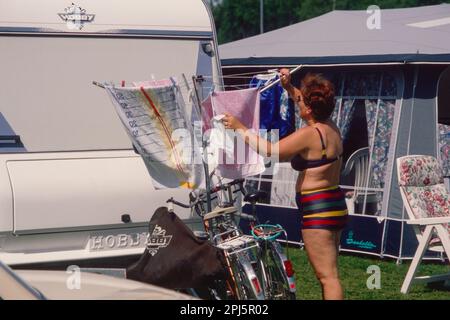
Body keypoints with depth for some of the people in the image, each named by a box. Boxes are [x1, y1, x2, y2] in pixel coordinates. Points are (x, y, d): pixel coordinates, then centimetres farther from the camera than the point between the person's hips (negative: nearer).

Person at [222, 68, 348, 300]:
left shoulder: (309, 134, -20)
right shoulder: (330, 127, 6)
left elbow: (269, 150, -17)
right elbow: (308, 106, 27)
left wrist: (239, 127, -9)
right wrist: (289, 87, 17)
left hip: (318, 210, -10)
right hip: (334, 204, 10)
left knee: (327, 276, -8)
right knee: (327, 274, 17)